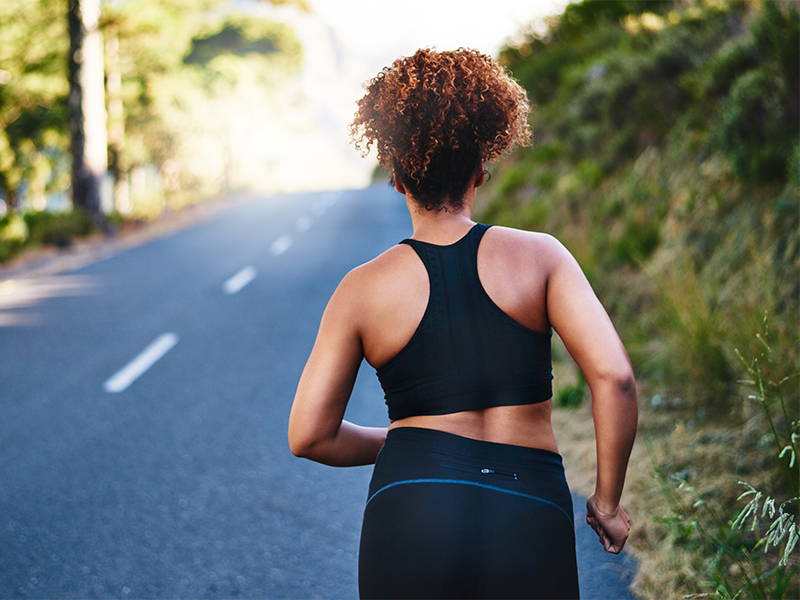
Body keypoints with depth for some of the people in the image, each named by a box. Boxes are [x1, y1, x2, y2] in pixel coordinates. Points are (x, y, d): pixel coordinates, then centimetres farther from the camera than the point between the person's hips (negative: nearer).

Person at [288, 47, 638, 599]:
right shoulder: (540, 255, 3)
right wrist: (608, 500, 4)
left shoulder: (362, 289, 5)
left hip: (411, 515, 0)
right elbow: (614, 375, -7)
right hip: (531, 519, 0)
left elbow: (309, 436, 5)